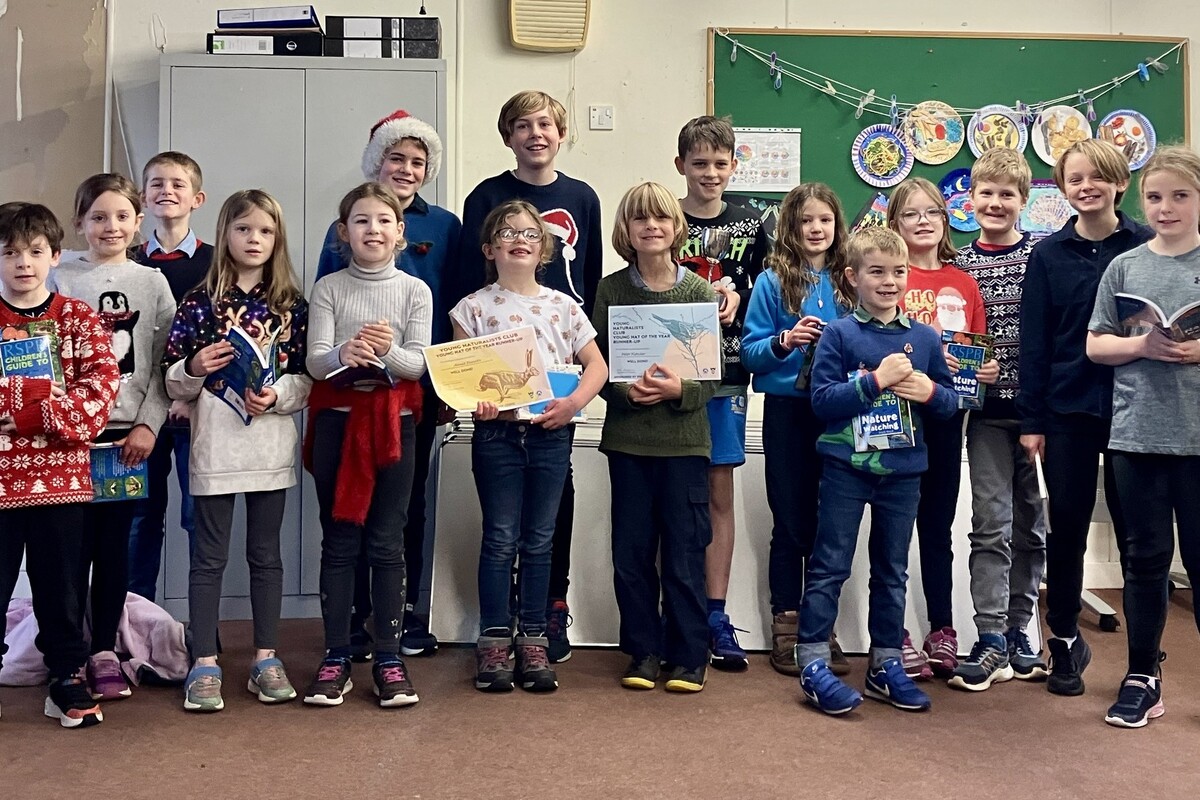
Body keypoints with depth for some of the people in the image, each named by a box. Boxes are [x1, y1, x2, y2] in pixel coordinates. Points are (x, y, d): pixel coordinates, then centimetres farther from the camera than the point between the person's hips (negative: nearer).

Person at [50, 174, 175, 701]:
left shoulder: (152, 283, 7)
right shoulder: (61, 280, 4)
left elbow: (164, 365, 3)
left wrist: (149, 425, -6)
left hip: (129, 431, 1)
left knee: (115, 544, 6)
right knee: (75, 542, 0)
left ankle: (104, 652, 16)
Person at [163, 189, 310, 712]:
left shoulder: (292, 306, 6)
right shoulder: (200, 302, 1)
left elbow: (305, 379, 5)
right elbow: (173, 383, 3)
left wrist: (277, 396, -13)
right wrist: (195, 367, -17)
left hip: (272, 446, 2)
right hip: (215, 445, -2)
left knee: (266, 554, 11)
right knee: (210, 556, 4)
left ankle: (266, 659, 20)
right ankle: (204, 664, 12)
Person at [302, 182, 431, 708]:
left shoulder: (415, 291, 3)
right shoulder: (328, 289, 2)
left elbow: (419, 363, -4)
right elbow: (315, 362, -6)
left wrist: (388, 352, -25)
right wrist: (345, 354, -28)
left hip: (394, 421, 0)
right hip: (338, 420, 0)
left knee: (388, 543, 3)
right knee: (339, 542, 5)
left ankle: (389, 659, 11)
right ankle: (336, 658, 12)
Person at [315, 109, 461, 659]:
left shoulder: (444, 227, 7)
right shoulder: (345, 226, 4)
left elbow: (457, 307, 7)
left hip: (418, 385, 1)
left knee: (410, 496, 10)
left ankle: (408, 611, 19)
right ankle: (354, 614, 12)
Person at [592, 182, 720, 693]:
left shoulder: (700, 292, -1)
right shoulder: (611, 290, 2)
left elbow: (714, 375, -1)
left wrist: (679, 390, -19)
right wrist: (626, 390, -16)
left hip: (684, 439, -1)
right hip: (626, 438, 2)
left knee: (684, 553, 4)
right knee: (631, 551, 8)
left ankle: (688, 655, 17)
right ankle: (643, 651, 21)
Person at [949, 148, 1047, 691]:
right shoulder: (960, 264, 5)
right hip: (987, 408, 0)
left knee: (1030, 522, 9)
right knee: (991, 523, -2)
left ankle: (1019, 630, 21)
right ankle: (991, 641, 3)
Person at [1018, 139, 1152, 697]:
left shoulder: (1147, 248, 0)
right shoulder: (1048, 255, 3)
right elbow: (1035, 341, 2)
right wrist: (1031, 420, -2)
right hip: (1067, 413, 1)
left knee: (1136, 532, 7)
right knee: (1067, 530, 8)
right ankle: (1065, 641, 25)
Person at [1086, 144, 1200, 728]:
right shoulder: (1124, 267, 6)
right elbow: (1096, 345, 6)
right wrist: (1143, 345, -11)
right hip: (1136, 434, 1)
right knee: (1146, 559, 10)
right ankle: (1142, 678, 21)